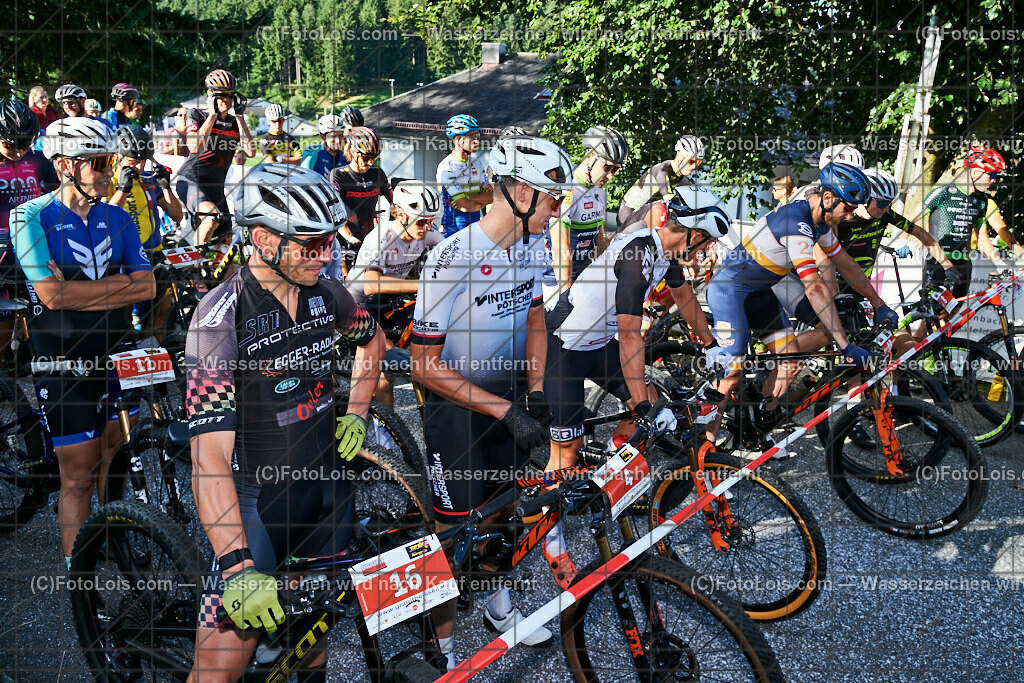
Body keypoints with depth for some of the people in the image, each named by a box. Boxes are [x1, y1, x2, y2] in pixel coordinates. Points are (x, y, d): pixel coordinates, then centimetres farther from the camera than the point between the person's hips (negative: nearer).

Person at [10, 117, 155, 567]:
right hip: (63, 362, -4)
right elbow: (53, 294, -18)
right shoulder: (32, 217, -8)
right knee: (79, 476, -1)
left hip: (116, 354, 5)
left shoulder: (119, 219, 7)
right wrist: (113, 286, -8)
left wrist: (77, 287, -13)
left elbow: (145, 286, -3)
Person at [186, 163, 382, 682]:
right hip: (258, 491, -5)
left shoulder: (326, 295, -3)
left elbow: (372, 340, 22)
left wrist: (355, 413, 10)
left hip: (327, 476, 6)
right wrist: (237, 568, -34)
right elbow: (209, 455, -28)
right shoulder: (222, 315, -21)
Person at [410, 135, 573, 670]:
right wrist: (505, 410, -25)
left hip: (507, 393, 6)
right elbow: (424, 364, -24)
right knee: (457, 529, 1)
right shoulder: (451, 260, -27)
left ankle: (500, 609, 42)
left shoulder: (533, 246, -5)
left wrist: (535, 392, -5)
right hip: (455, 403, -6)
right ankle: (444, 647, 20)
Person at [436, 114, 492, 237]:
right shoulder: (446, 167, -13)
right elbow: (465, 205, -19)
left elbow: (491, 196, 3)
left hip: (475, 222, 6)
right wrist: (483, 200, -2)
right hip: (453, 226, -6)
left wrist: (469, 196, -12)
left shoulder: (477, 163, 9)